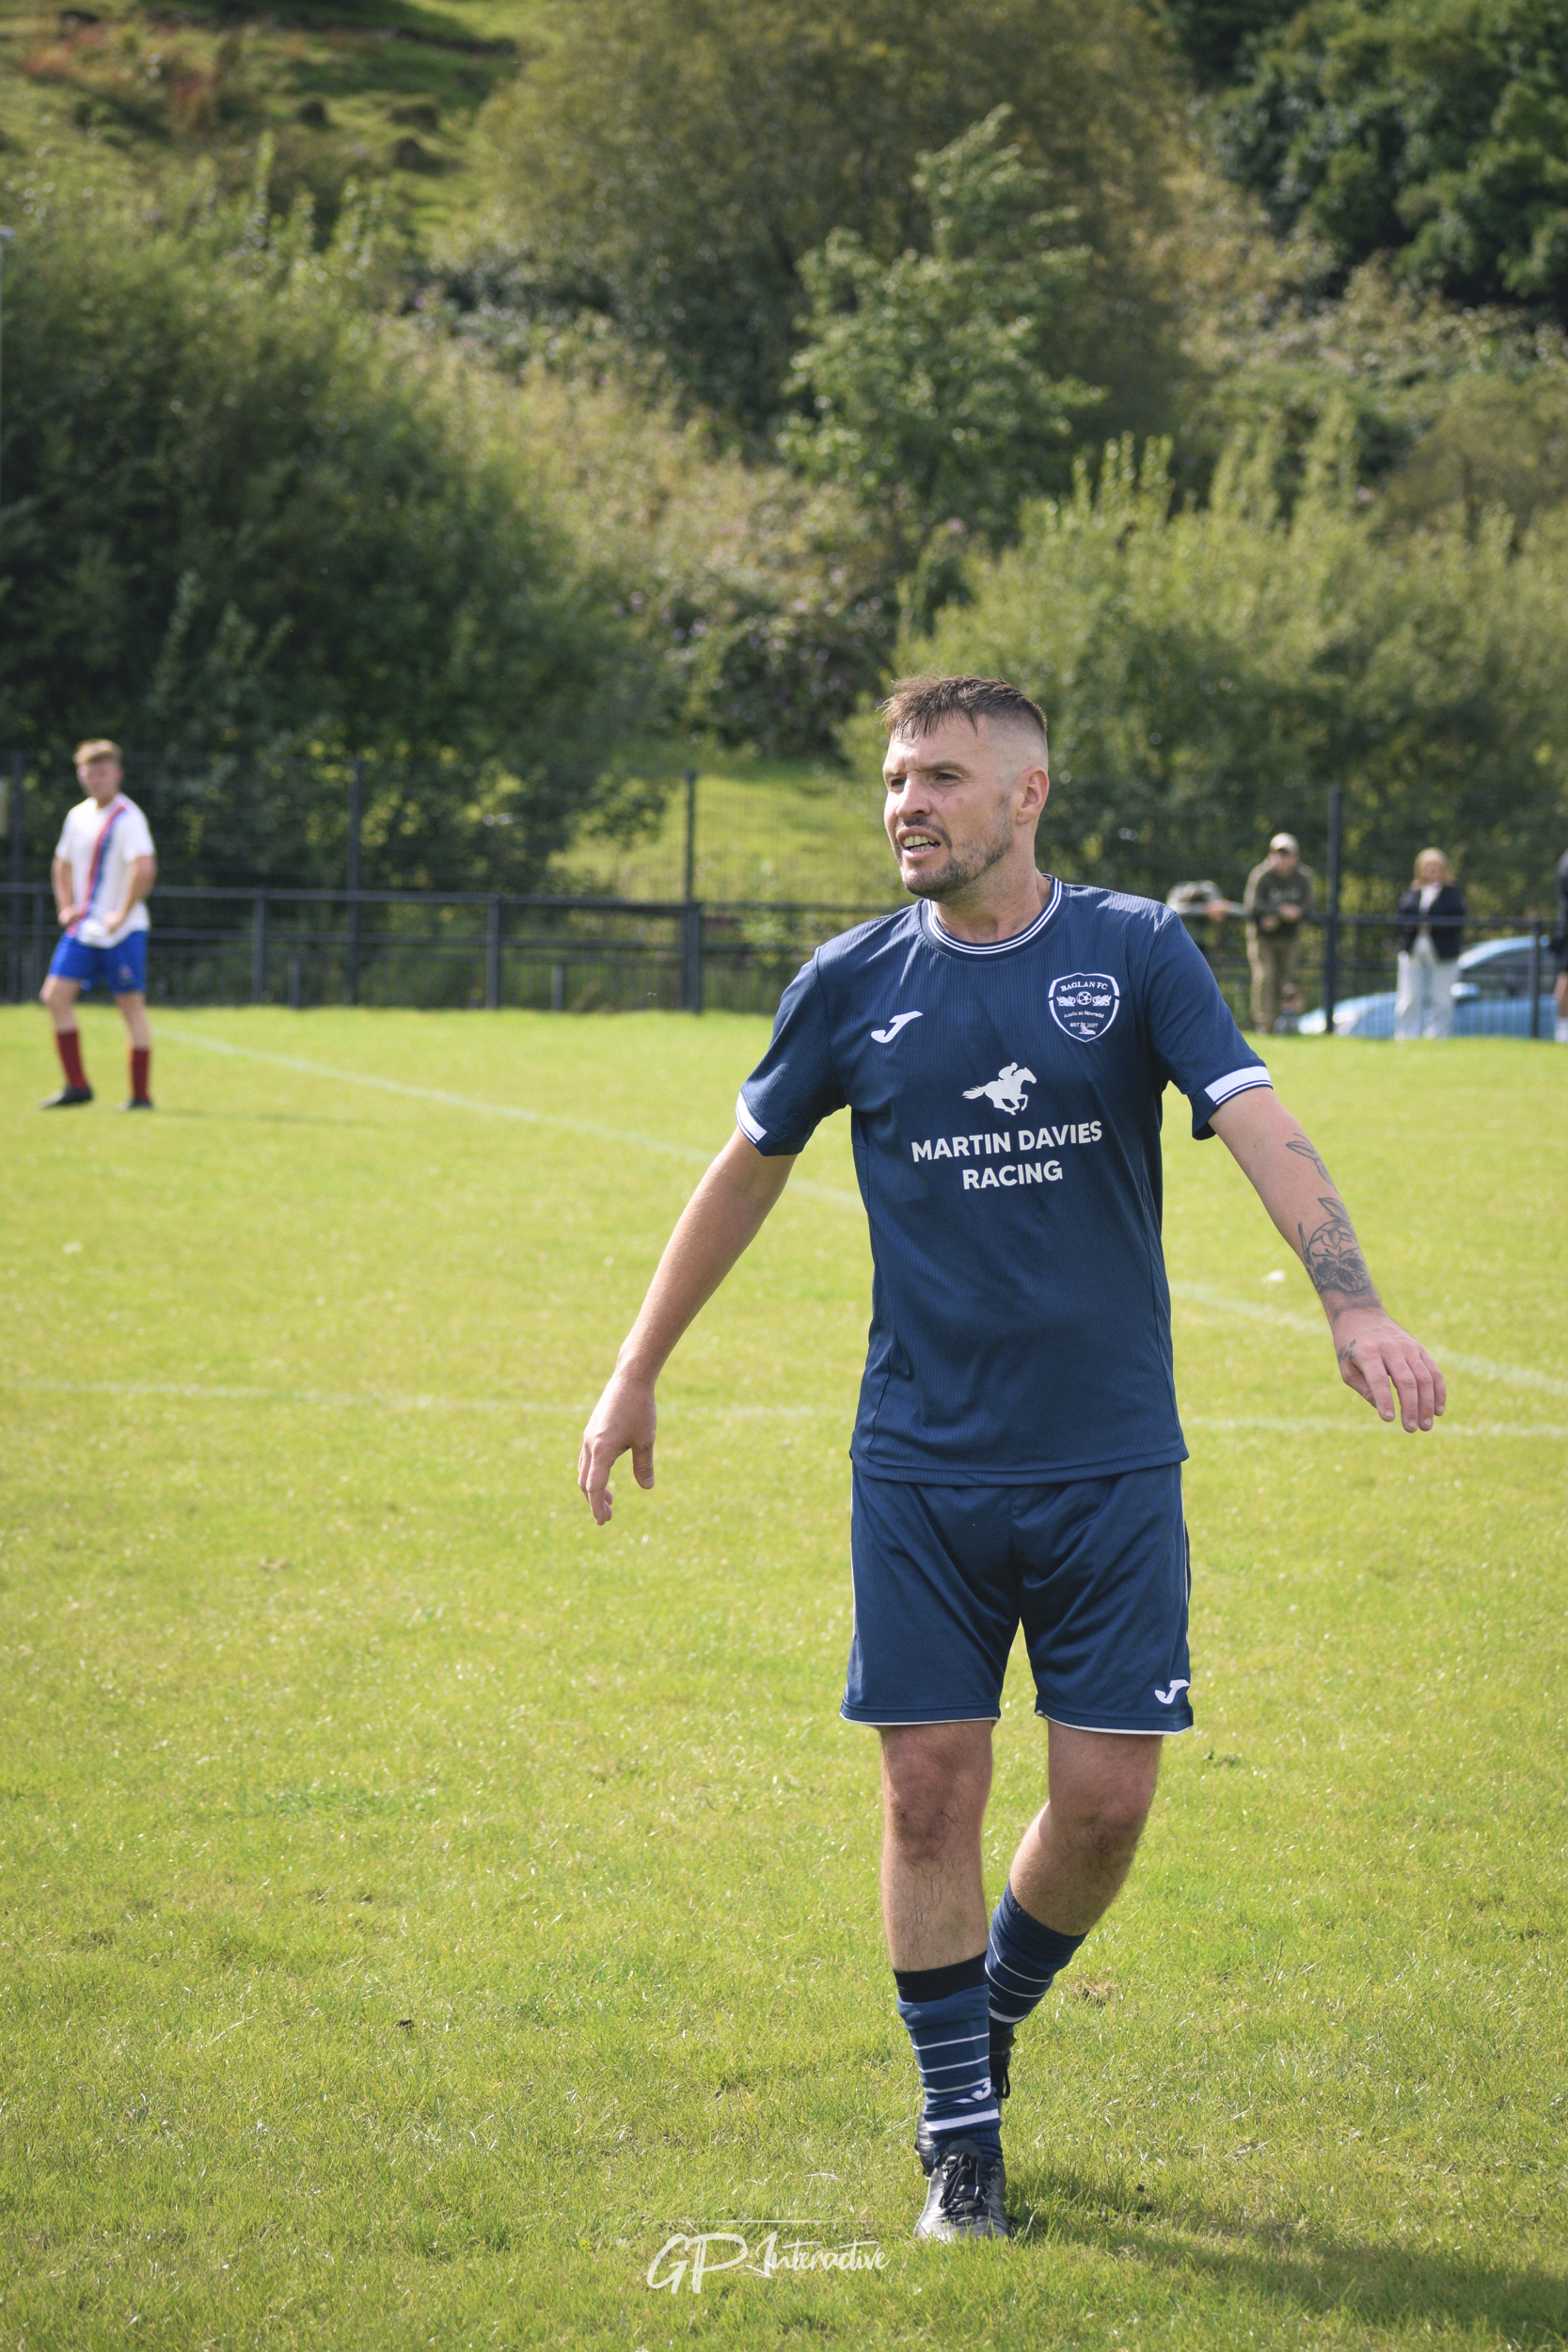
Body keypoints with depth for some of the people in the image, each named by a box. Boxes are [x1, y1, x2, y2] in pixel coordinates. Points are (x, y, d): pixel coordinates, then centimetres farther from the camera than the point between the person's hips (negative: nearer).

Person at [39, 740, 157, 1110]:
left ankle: (142, 1095, 4)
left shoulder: (127, 817, -13)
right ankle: (76, 1086, 4)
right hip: (82, 927, 7)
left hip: (121, 931, -7)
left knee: (131, 1005, -2)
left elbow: (144, 869, -26)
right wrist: (66, 907, 13)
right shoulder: (78, 816, 11)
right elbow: (63, 865, 27)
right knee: (56, 995, -3)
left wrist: (122, 915, -22)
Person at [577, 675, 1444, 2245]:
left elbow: (1258, 1127, -12)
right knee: (931, 1793, -2)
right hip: (920, 1466, 1)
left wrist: (1354, 1306, -29)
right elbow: (746, 1171, 14)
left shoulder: (1135, 954, -3)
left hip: (1110, 1464, -1)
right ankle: (959, 2135, 13)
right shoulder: (852, 986, 2)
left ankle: (997, 2004, 29)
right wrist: (636, 1374, 16)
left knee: (1105, 1800, -2)